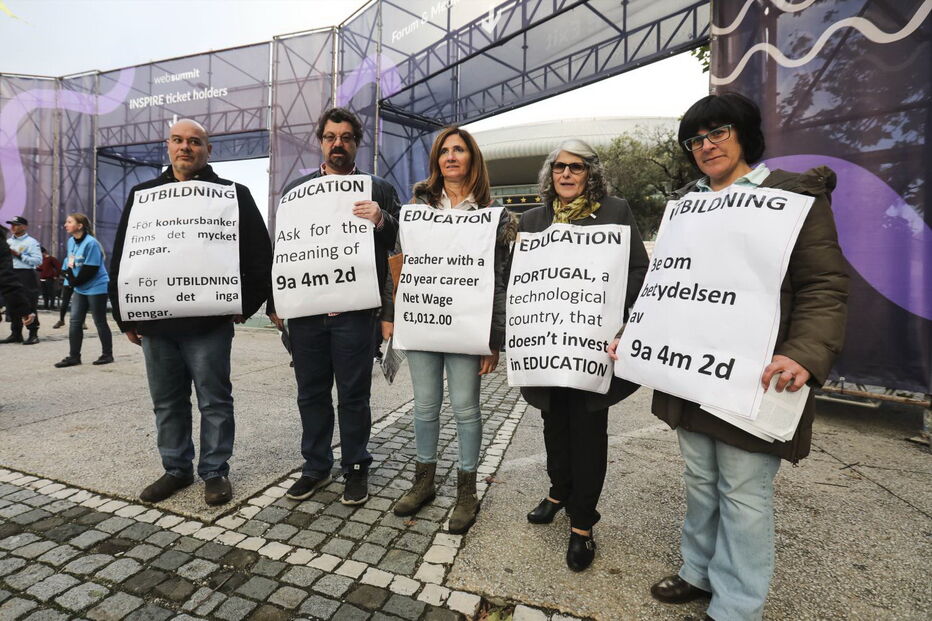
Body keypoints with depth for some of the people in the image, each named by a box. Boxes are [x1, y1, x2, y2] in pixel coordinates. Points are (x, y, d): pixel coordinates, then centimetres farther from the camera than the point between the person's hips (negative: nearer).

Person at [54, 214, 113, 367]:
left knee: (100, 322, 0)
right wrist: (71, 277, -1)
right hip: (80, 288, 8)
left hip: (97, 288, -8)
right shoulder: (71, 241, 8)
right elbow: (70, 262, 16)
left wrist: (76, 280, -12)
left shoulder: (91, 243, -16)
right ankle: (74, 356, 13)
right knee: (75, 321, 6)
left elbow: (92, 268, -18)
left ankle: (107, 355, 12)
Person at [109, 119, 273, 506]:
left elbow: (259, 254, -2)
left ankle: (215, 471, 17)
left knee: (214, 400, 3)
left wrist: (246, 304, -6)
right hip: (154, 321, 5)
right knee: (167, 402, 13)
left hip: (209, 322, -4)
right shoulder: (143, 195, 14)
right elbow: (120, 258, 14)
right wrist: (125, 316, 9)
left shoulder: (231, 195, 2)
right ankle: (176, 469, 28)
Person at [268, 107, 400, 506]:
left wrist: (381, 221, -20)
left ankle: (356, 469, 23)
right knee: (311, 393, 12)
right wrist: (275, 303, 7)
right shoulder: (296, 189, 14)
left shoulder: (378, 190, 7)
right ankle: (316, 466, 29)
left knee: (354, 394, 6)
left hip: (355, 310, -3)